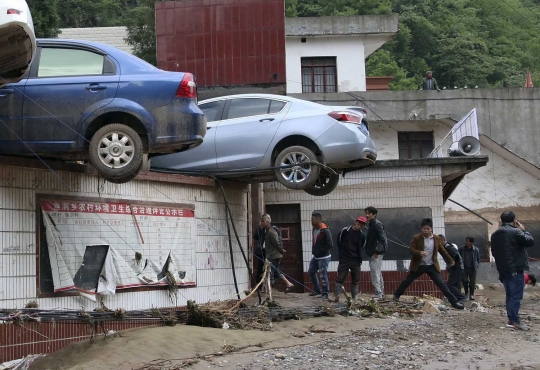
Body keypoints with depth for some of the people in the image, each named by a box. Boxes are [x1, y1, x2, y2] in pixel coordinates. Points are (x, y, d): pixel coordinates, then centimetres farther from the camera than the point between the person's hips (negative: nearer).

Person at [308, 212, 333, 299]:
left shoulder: (325, 231, -19)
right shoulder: (314, 230, 7)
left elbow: (330, 245, -22)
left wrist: (319, 251, -21)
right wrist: (313, 250, 7)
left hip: (323, 257, -9)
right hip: (316, 257, 9)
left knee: (323, 275, -7)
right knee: (311, 272, 15)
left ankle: (325, 294, 4)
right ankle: (317, 290, 28)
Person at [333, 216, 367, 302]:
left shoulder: (361, 235, 4)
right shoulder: (344, 231, -5)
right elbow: (339, 243, 4)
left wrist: (359, 259, 7)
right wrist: (342, 254, 3)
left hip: (355, 260, 3)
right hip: (344, 260, -3)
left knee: (355, 280, 7)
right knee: (340, 278, -5)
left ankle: (355, 298, 14)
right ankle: (336, 296, -5)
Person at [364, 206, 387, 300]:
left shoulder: (377, 224, -14)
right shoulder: (371, 224, 16)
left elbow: (382, 239, -21)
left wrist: (377, 251, -21)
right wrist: (369, 251, 16)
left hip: (376, 254, -10)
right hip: (373, 253, 10)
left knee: (375, 273, -10)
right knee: (378, 273, 15)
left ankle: (378, 294, -8)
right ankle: (381, 293, 23)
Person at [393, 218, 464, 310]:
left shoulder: (436, 238, 0)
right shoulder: (416, 238, -9)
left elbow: (442, 250, 11)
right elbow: (411, 249, -14)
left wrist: (450, 260, 15)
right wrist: (419, 252, -33)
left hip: (432, 266, 1)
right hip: (418, 266, -1)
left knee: (441, 284, -3)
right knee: (407, 281, 11)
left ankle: (454, 302, -3)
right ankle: (397, 295, 30)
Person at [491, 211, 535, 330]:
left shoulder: (494, 235, 13)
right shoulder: (515, 232, -13)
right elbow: (530, 241, -10)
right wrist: (523, 230, 3)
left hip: (503, 270, 8)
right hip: (516, 270, -8)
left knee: (510, 295, 13)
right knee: (516, 296, -6)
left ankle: (511, 319, 13)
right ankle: (514, 321, -9)